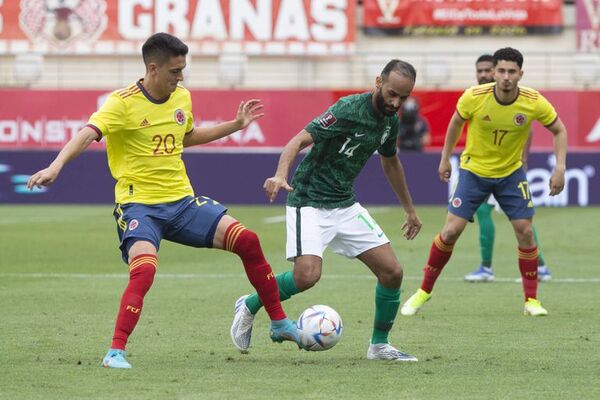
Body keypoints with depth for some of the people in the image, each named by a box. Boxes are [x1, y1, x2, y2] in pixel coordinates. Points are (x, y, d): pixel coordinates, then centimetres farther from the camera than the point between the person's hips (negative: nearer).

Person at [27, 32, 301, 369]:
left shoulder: (182, 98, 8)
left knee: (247, 241, -3)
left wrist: (237, 124, 26)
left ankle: (279, 324, 13)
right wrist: (56, 167, -44)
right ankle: (116, 352, -20)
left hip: (182, 201, 6)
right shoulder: (124, 103, -13)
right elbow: (87, 135, -28)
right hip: (139, 204, -6)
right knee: (144, 270, -31)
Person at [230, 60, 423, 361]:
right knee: (307, 276, -25)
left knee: (392, 271, -3)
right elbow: (299, 141, -26)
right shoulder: (350, 110, -20)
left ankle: (379, 345, 15)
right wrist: (281, 175, -44)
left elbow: (390, 163, 25)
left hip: (346, 205, 7)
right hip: (310, 203, -7)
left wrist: (410, 210, 31)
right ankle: (249, 307, 2)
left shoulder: (390, 120, 5)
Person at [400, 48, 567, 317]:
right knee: (451, 230, -8)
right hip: (474, 171, -1)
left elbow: (559, 130, -3)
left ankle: (532, 300, 8)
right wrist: (445, 158, 6)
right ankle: (424, 290, 9)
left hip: (511, 173, 1)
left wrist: (560, 168, -14)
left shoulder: (534, 103, -20)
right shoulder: (474, 98, -22)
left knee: (525, 231, -7)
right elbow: (456, 122, 0)